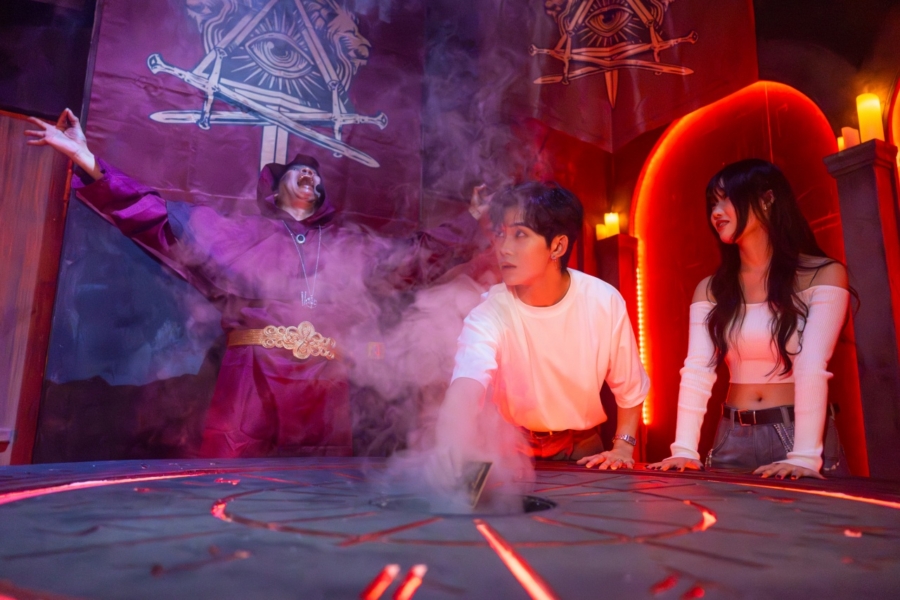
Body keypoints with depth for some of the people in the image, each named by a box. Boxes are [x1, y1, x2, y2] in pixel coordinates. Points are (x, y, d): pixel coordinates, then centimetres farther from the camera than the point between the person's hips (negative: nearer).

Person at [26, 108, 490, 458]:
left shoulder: (351, 245, 22)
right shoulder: (237, 232, 18)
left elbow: (417, 258, 23)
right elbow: (159, 222, 12)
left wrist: (473, 219, 21)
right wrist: (89, 164, 3)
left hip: (326, 386, 2)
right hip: (251, 377, -1)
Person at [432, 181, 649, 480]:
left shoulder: (604, 301, -16)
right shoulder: (489, 314, -23)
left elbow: (629, 388, -1)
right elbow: (466, 385, -43)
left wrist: (622, 448, -9)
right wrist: (451, 444, -61)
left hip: (582, 448, 1)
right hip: (508, 452, 0)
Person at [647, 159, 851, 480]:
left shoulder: (823, 275, -4)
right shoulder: (710, 289, 4)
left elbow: (813, 368, -18)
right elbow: (697, 370, -8)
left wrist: (805, 456, -27)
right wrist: (684, 449, -19)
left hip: (797, 434, -3)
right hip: (733, 439, 3)